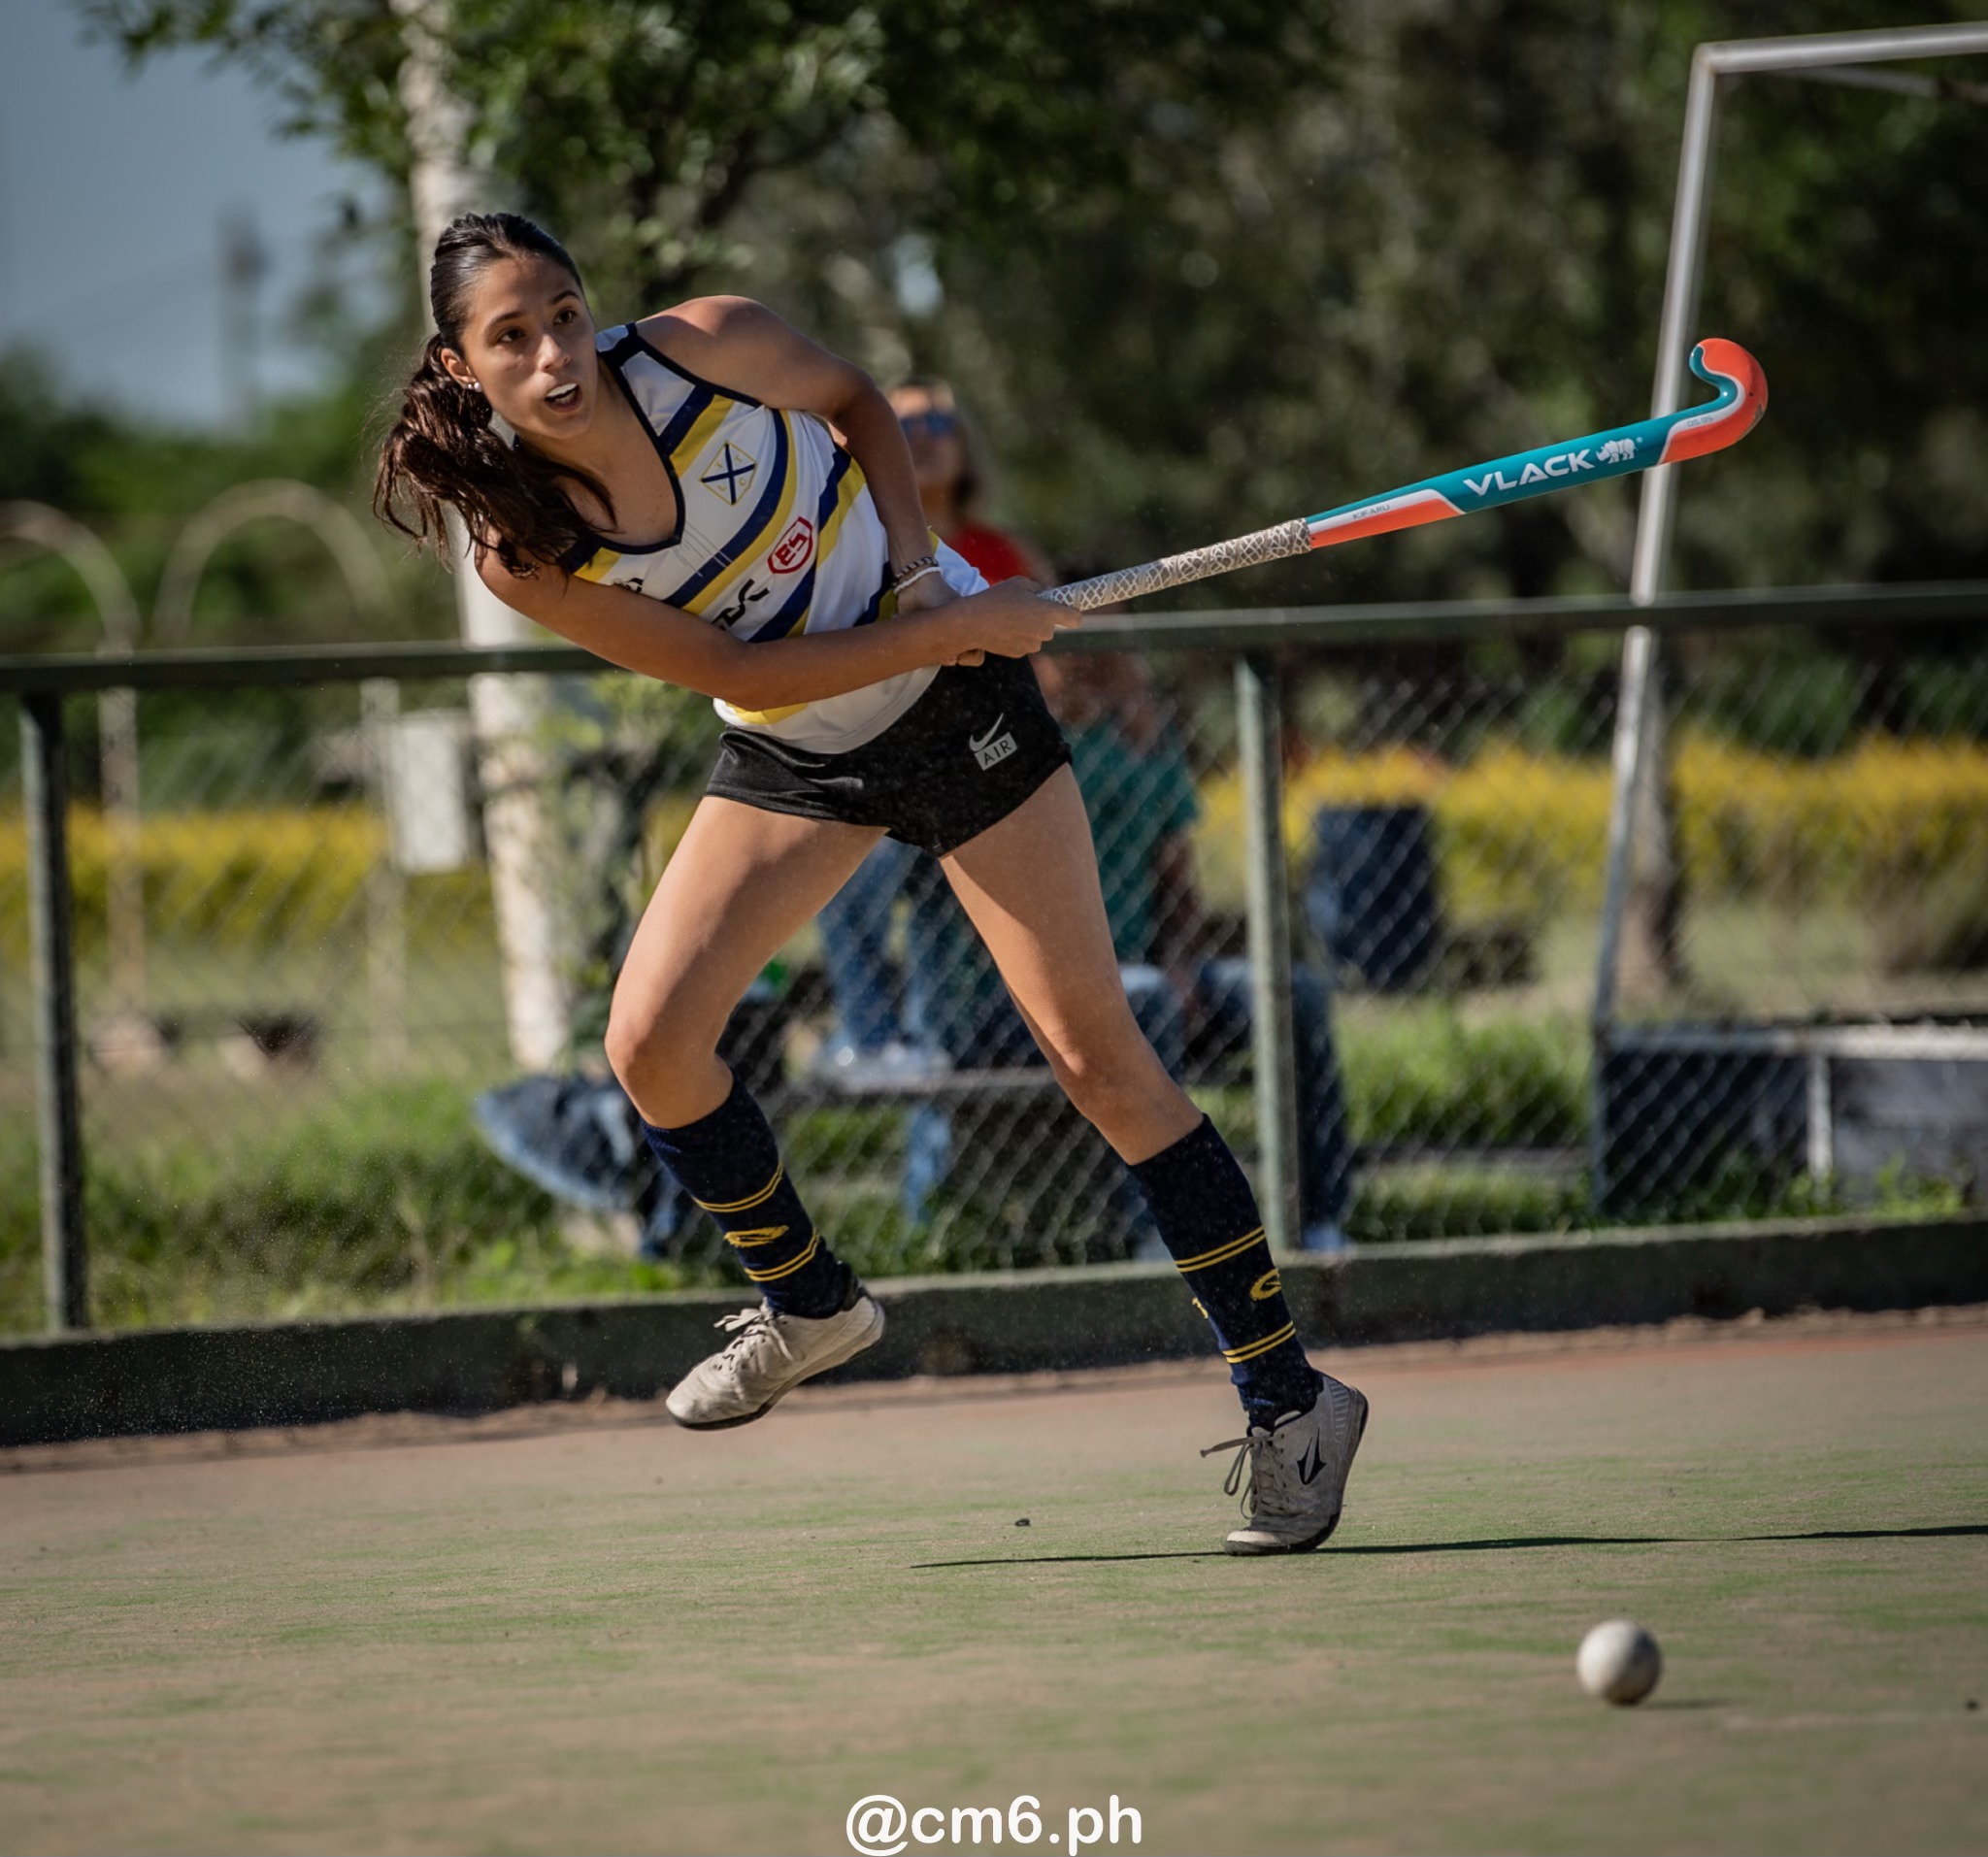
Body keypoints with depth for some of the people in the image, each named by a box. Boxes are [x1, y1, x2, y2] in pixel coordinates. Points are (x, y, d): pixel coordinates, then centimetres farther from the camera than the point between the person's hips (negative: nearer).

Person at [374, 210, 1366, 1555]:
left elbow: (857, 399, -1)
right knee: (652, 1042, -9)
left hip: (953, 702, -3)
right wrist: (949, 628, -22)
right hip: (790, 754, 3)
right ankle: (809, 1306, 19)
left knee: (1094, 1049, -6)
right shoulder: (524, 557, -20)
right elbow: (734, 672, -17)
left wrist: (916, 560, -17)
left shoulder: (706, 346, -23)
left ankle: (1291, 1402, -1)